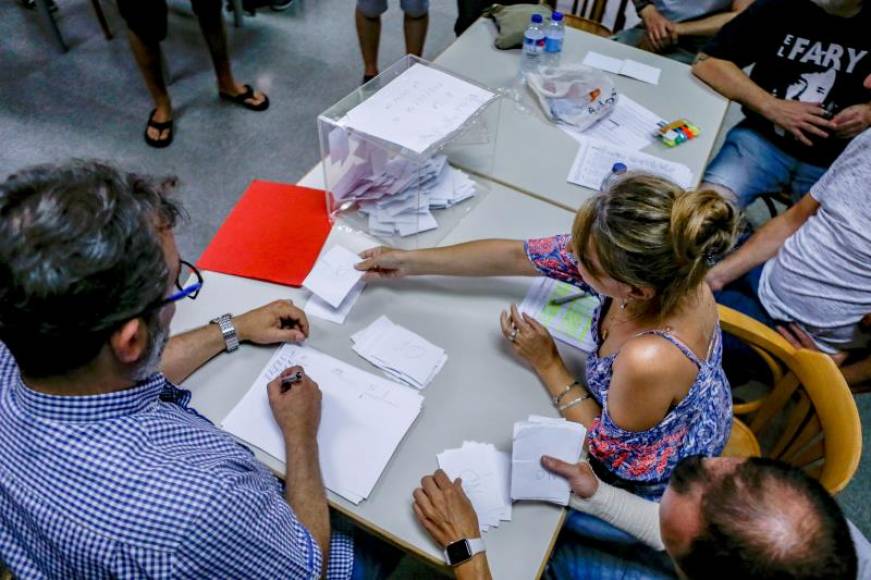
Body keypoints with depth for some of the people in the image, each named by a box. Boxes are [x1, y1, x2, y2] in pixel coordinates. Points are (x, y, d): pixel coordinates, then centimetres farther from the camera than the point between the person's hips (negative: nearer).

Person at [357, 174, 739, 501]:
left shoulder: (649, 361, -46)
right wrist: (407, 262, -6)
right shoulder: (649, 261, -26)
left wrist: (547, 364, -17)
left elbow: (609, 449, -24)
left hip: (650, 480, -5)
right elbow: (516, 256, -15)